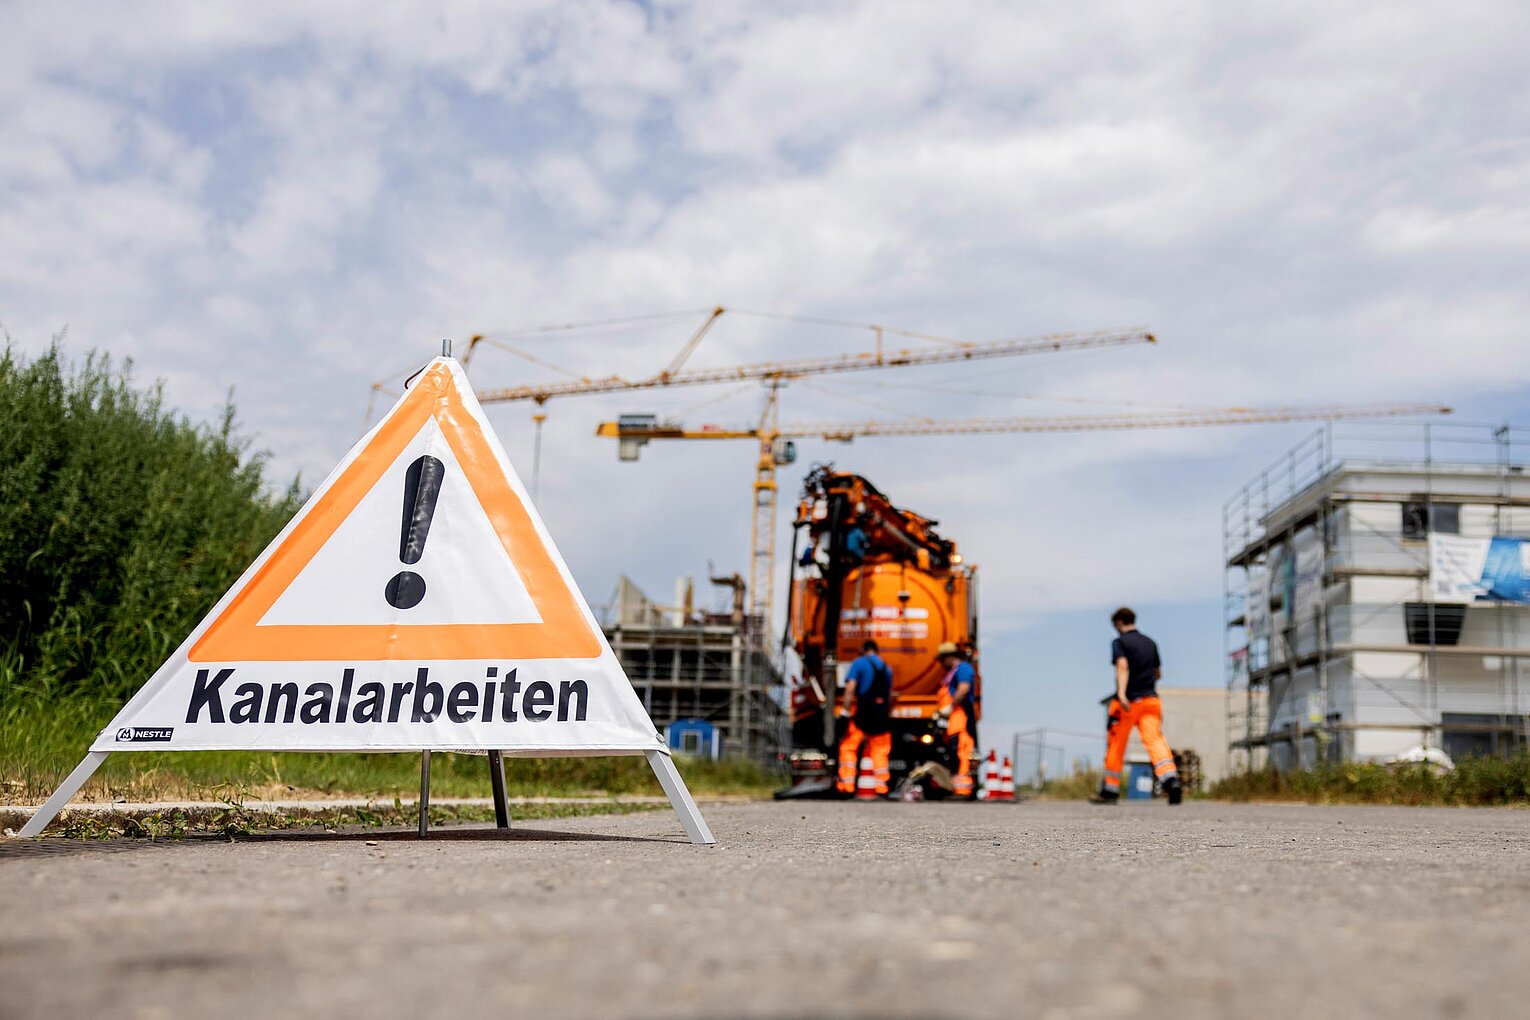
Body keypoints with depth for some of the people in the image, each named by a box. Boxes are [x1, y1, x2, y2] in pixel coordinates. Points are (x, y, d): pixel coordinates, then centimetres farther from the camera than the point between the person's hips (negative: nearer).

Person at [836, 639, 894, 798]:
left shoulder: (858, 663, -1)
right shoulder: (886, 668, 15)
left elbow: (850, 688, -12)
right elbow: (890, 695, 17)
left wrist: (845, 709, -13)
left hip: (862, 712, -4)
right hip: (882, 713, 5)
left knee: (848, 747, 4)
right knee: (880, 750, 13)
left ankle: (847, 784, -2)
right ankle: (881, 785, 9)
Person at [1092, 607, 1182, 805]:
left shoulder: (1119, 642, -3)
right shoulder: (1150, 643, 16)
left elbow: (1123, 666, -20)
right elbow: (1158, 673, 24)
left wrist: (1122, 692, -32)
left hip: (1127, 702, -4)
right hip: (1150, 700, 4)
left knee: (1116, 746, 9)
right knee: (1155, 740, -9)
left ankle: (1110, 791, 20)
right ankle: (1171, 780, -33)